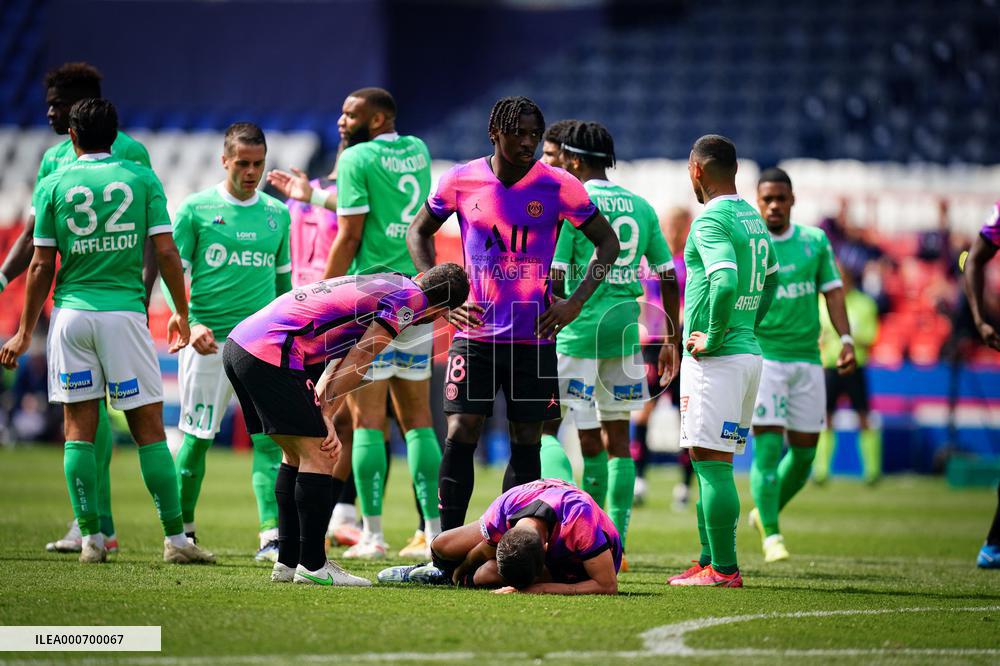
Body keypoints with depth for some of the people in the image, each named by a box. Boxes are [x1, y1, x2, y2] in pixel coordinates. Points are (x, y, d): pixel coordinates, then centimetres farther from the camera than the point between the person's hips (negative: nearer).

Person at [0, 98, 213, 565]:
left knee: (79, 429, 6)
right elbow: (166, 252, -1)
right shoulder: (141, 178, 3)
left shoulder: (53, 184, 4)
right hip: (124, 311, -1)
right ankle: (175, 538, 0)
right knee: (149, 428, 2)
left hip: (71, 313, 1)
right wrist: (182, 313, 11)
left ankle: (90, 537, 2)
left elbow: (42, 265, 3)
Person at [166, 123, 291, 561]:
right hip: (209, 342, -2)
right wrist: (189, 324, -15)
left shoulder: (277, 213, 11)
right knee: (197, 438, 3)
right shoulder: (195, 209, 0)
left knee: (269, 438, -9)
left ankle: (271, 536, -14)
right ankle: (182, 529, 21)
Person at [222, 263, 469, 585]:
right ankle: (312, 565, -3)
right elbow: (356, 363, -5)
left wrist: (319, 410, 10)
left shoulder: (387, 283, 23)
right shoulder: (407, 299, -3)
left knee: (297, 454, 18)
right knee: (318, 456, -4)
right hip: (270, 355, -10)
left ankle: (287, 563, 20)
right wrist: (327, 417, 3)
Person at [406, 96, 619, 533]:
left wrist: (576, 302, -5)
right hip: (475, 330, 0)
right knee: (460, 435, -6)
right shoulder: (461, 181, -2)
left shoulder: (558, 186, -5)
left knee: (527, 443, 4)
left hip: (534, 336, 0)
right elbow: (418, 232, 14)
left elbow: (607, 242, 5)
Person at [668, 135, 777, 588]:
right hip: (749, 353, 9)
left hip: (716, 359, -9)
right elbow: (770, 279, 30)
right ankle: (710, 561, 19)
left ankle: (724, 569, -9)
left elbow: (726, 282, -28)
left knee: (712, 463, -8)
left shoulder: (711, 221, -13)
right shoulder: (753, 219, 16)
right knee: (712, 464, 15)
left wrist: (713, 339, -18)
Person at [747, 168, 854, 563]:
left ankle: (765, 512, 29)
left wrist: (845, 339, -1)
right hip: (762, 356, -4)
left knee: (804, 452, 6)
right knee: (768, 448, -13)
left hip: (807, 358, 4)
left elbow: (832, 292, 11)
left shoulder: (815, 241, 8)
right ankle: (771, 535, -9)